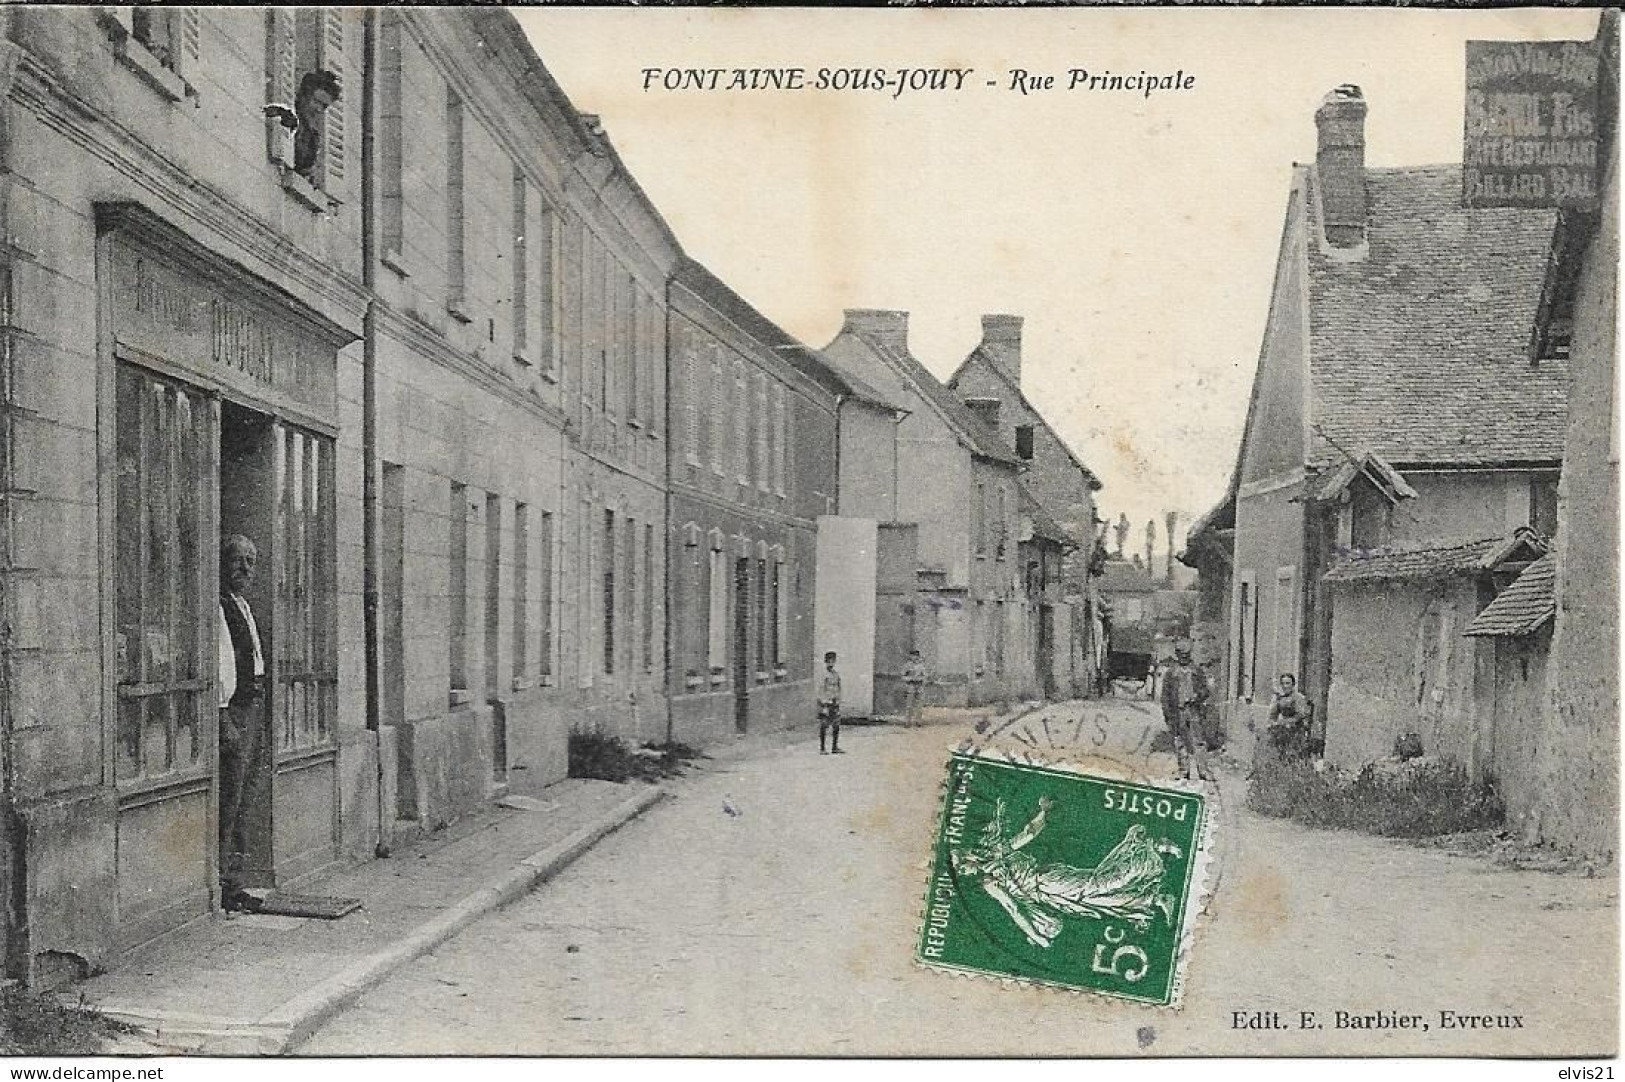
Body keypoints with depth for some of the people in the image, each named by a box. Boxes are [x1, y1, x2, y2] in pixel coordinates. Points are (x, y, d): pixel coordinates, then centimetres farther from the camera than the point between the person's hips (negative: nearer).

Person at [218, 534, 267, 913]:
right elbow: (212, 664, -17)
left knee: (239, 803, 12)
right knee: (228, 803, -8)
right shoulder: (212, 606, -11)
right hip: (230, 710, -9)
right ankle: (217, 885, -1)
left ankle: (233, 884, 17)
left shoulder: (242, 605, 19)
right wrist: (224, 717, -21)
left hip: (253, 708, 9)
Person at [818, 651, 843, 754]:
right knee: (823, 727, -2)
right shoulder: (823, 675, -11)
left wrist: (839, 702, 13)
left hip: (835, 703, 7)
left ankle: (834, 748, 15)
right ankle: (821, 749, 2)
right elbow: (821, 691, -13)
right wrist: (824, 706, -17)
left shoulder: (836, 675, 11)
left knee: (836, 726, 7)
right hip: (826, 703, -7)